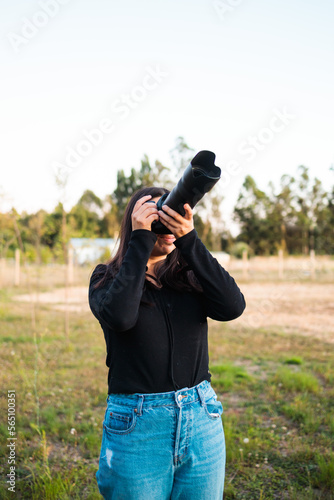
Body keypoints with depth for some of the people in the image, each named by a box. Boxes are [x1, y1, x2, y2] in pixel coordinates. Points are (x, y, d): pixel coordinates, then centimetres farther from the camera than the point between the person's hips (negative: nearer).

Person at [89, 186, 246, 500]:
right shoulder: (107, 278, -1)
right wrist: (140, 239, -18)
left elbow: (233, 307, -14)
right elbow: (119, 316, -23)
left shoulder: (189, 276, 4)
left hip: (201, 419, 3)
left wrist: (189, 240, -18)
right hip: (136, 426, -2)